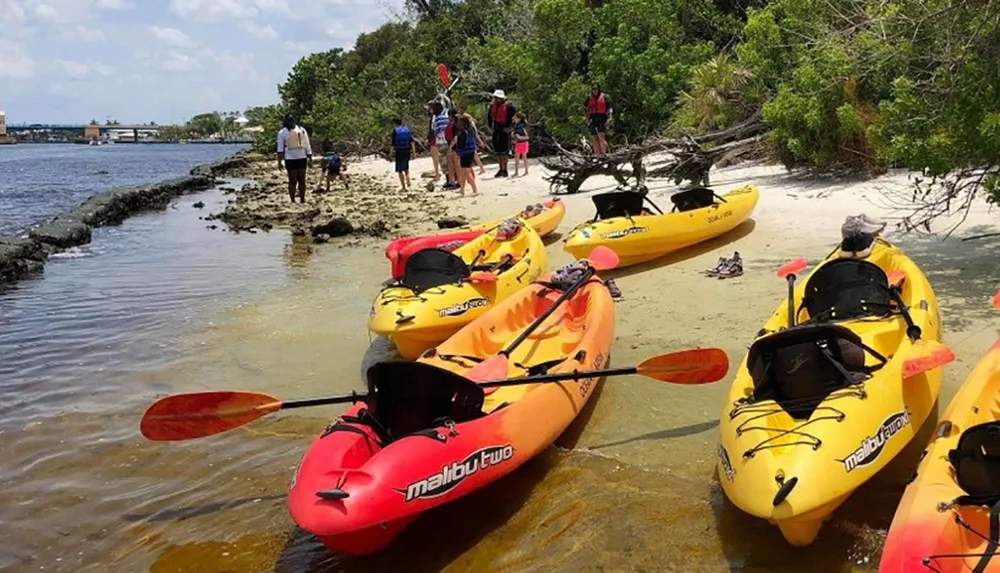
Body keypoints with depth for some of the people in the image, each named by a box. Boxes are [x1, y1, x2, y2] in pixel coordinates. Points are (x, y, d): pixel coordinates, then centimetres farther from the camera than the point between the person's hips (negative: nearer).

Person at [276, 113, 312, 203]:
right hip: (302, 158, 1)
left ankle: (293, 201, 4)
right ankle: (302, 200, 9)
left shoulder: (282, 132, 0)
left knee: (292, 181, 1)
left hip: (290, 159, -1)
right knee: (302, 180, 5)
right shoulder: (302, 129, 4)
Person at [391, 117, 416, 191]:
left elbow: (393, 143, -6)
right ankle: (408, 185, 12)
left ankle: (404, 187, -2)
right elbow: (412, 141, 1)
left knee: (400, 170, 3)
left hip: (399, 151, -4)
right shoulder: (407, 129, 7)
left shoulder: (395, 130, -5)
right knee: (406, 169, 21)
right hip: (407, 151, 4)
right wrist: (414, 151, 0)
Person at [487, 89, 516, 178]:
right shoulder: (493, 105, 6)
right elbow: (489, 115, 23)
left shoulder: (508, 106, -14)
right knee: (498, 151, 10)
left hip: (505, 130, -7)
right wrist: (491, 125, 17)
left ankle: (505, 170, 0)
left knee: (504, 151, -6)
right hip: (496, 131, 7)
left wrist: (510, 126, -11)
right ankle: (501, 169, 19)